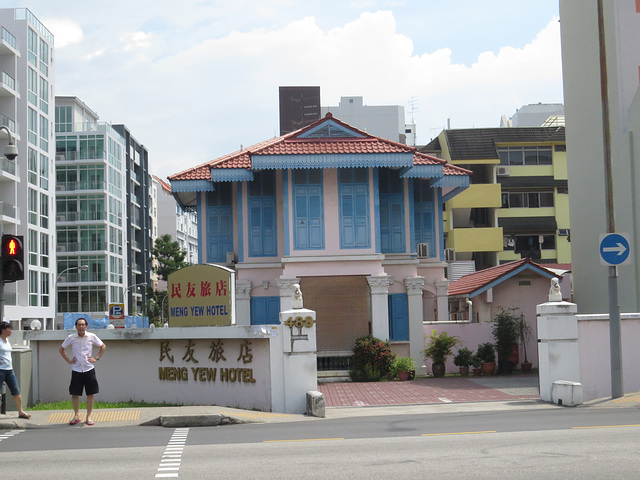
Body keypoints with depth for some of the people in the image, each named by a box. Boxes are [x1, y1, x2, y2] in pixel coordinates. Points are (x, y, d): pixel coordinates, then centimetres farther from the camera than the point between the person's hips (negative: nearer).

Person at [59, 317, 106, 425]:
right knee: (74, 394, 1)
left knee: (90, 393, 1)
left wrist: (96, 358, 3)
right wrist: (68, 361, 5)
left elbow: (103, 346, 12)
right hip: (76, 370, 0)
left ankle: (88, 416, 12)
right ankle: (76, 416, 16)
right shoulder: (71, 338, -1)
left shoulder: (92, 337, -1)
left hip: (89, 369, 0)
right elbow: (61, 349, 14)